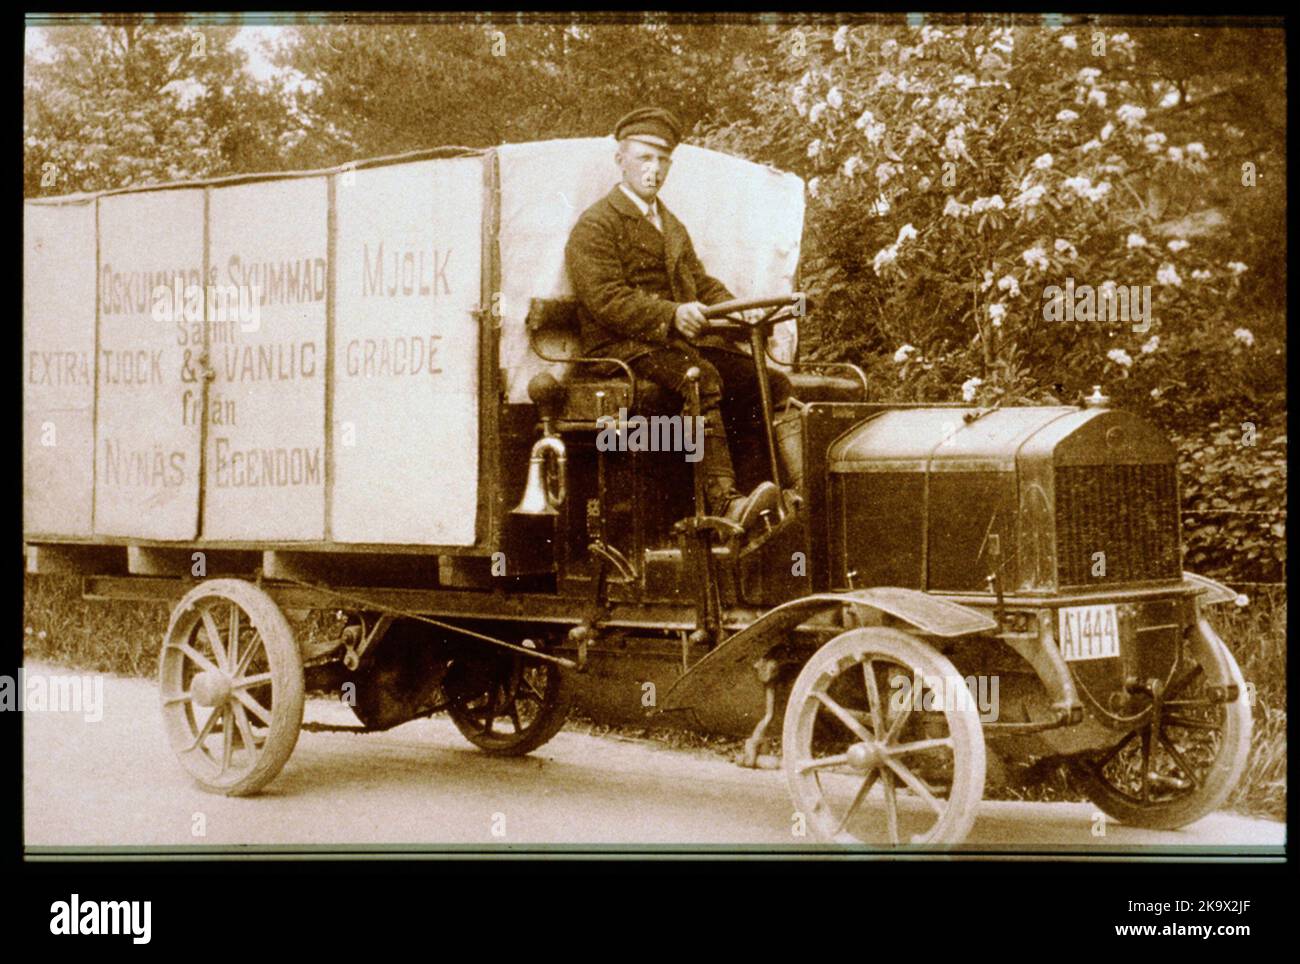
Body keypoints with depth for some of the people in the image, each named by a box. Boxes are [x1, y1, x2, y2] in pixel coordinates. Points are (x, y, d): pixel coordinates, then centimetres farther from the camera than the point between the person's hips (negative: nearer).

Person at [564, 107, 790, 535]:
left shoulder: (672, 227, 27)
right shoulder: (595, 226, -1)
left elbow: (703, 285, 23)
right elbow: (605, 299, -13)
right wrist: (670, 314, -27)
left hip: (685, 339, 8)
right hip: (622, 345, -8)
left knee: (771, 384, -15)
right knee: (702, 378, -37)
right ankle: (722, 499, -44)